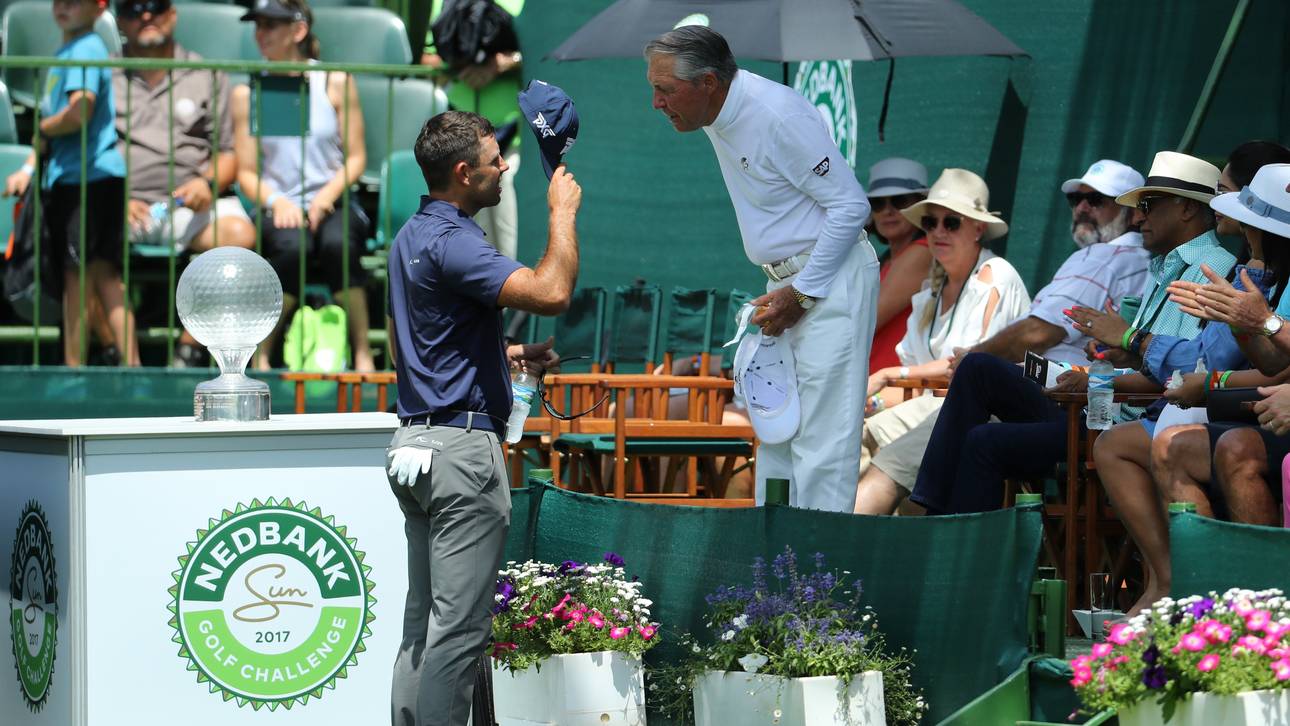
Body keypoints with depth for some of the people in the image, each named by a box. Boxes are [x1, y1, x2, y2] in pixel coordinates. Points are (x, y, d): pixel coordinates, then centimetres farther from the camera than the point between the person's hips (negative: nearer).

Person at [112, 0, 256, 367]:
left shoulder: (206, 76, 18)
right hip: (118, 203, -1)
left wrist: (209, 183, -6)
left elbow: (229, 154, 16)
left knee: (240, 235, -31)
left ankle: (189, 348, -25)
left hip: (189, 204, 1)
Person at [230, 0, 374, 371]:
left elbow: (356, 158, 5)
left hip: (332, 203, 0)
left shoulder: (336, 83, 6)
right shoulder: (247, 94, 8)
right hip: (280, 207, 0)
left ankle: (363, 353, -28)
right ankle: (260, 356, -22)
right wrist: (276, 202, -13)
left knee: (337, 243, -36)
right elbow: (246, 172, 7)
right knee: (291, 246, -35)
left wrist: (327, 195, -13)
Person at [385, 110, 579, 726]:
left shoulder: (411, 238, 17)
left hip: (416, 442, 10)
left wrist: (508, 355, 22)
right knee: (459, 624, -8)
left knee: (423, 620, 11)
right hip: (463, 444, -10)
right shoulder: (451, 241, -16)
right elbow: (552, 293, -28)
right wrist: (563, 212, -12)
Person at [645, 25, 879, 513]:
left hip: (832, 281, -10)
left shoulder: (777, 115, -22)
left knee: (822, 433, -11)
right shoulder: (717, 117, 6)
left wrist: (801, 294, -16)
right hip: (790, 280, 10)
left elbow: (851, 206, -19)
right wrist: (781, 290, 17)